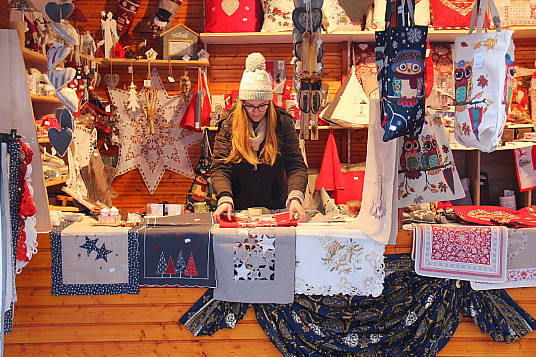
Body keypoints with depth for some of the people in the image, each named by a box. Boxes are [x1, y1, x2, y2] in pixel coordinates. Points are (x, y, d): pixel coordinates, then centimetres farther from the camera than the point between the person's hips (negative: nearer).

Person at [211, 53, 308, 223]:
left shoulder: (283, 122, -1)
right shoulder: (228, 124, -2)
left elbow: (296, 166, -5)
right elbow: (220, 169, -6)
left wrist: (296, 197, -24)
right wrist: (225, 199, -25)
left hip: (276, 207, 0)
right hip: (238, 207, 0)